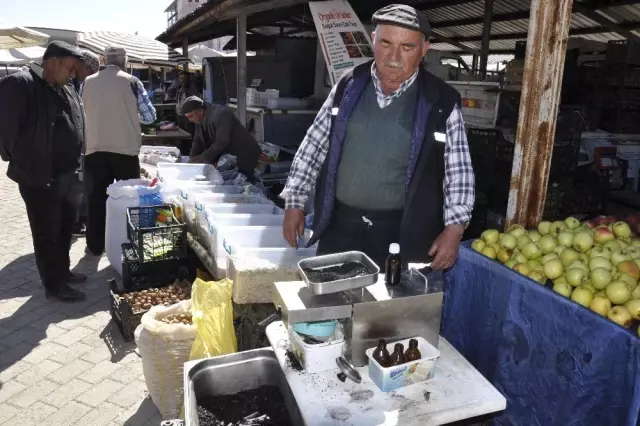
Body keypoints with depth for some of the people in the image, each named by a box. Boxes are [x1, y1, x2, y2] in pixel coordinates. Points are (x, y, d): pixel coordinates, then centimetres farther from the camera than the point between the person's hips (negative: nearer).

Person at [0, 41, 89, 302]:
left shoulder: (66, 91, 11)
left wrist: (73, 162, 12)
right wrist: (25, 164, -10)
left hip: (66, 174, 8)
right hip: (39, 178, -8)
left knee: (66, 226, 19)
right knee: (47, 232, 3)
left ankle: (63, 271, 35)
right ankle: (53, 285, 14)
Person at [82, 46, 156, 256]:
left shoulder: (88, 82, 4)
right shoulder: (131, 82, -4)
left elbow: (85, 113, 15)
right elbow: (149, 116, -2)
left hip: (95, 149, 2)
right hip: (125, 149, -2)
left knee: (96, 198, 11)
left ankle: (96, 245, 18)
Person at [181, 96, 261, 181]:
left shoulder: (220, 114, -25)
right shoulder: (200, 120, 3)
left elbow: (221, 143, -29)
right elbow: (198, 141, 8)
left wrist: (201, 158, -23)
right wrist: (192, 159, -7)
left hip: (245, 157, -9)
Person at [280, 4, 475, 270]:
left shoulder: (441, 102, -6)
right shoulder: (348, 86, 0)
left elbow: (459, 172, -3)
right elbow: (314, 146, 6)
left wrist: (454, 229, -12)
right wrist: (294, 202, 3)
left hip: (403, 232, -2)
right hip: (340, 225, 2)